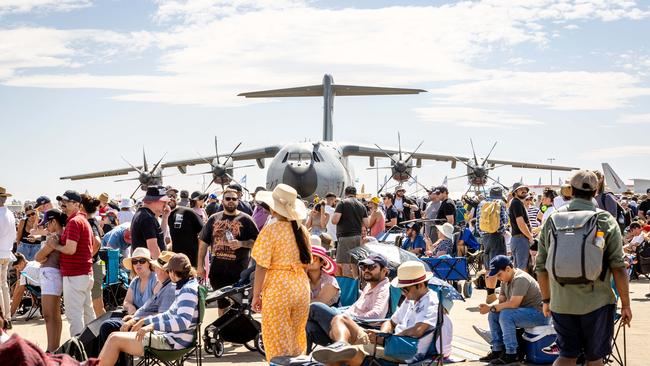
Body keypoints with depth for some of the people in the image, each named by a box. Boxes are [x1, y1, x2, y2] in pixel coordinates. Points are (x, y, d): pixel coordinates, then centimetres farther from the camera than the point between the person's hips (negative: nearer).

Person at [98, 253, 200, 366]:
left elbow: (183, 321, -28)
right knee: (115, 335, 11)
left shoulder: (188, 290, -15)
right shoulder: (184, 288, 16)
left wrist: (152, 326, -28)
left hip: (172, 342, -10)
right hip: (168, 335, 10)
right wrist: (145, 321, 18)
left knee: (114, 339, -10)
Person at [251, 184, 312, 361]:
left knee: (278, 342, 6)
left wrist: (256, 295, -6)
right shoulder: (302, 229, 4)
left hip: (277, 289, -6)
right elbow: (307, 262, 11)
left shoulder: (270, 231, -13)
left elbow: (261, 267, -13)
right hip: (301, 287, 6)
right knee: (296, 339, 18)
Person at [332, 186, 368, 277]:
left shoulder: (343, 203, -5)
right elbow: (366, 224, 8)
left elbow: (334, 220, -13)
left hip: (345, 237, -6)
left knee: (345, 263, -6)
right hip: (358, 237, 6)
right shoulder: (361, 205, 10)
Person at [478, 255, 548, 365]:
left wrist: (491, 308, -25)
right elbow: (501, 301, 10)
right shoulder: (506, 280, 8)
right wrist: (489, 308, -11)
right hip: (523, 313, 10)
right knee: (493, 314, 0)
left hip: (538, 314, -10)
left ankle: (511, 355, -21)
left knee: (505, 315, -29)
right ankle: (497, 350, 3)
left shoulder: (520, 279, -22)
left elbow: (513, 304, -29)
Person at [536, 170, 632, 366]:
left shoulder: (552, 220, 2)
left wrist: (546, 299, 17)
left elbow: (541, 266, 5)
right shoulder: (606, 221, -6)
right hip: (596, 302, -2)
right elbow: (618, 267, -9)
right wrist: (625, 304, 0)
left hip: (561, 303, 2)